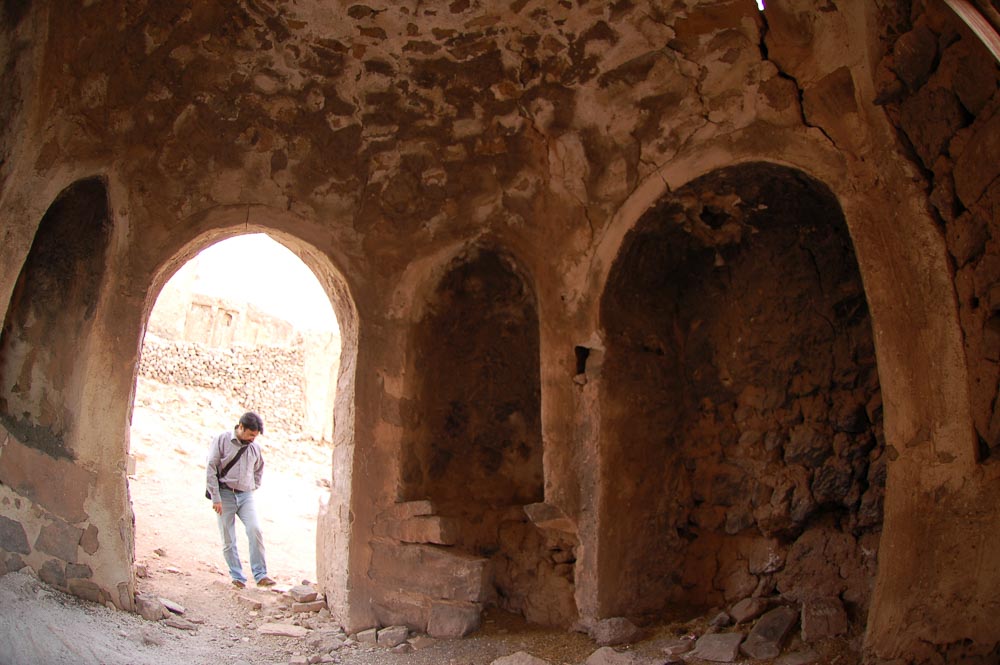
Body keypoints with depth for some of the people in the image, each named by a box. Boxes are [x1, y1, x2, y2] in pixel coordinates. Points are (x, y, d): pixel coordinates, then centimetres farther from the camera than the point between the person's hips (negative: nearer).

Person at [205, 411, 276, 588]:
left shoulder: (255, 447, 8)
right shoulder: (222, 440, -3)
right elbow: (211, 469, -5)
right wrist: (215, 498, -9)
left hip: (246, 495, 2)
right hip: (225, 494, -2)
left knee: (255, 530, -15)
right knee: (228, 540, 0)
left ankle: (260, 575, -11)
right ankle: (237, 577, 11)